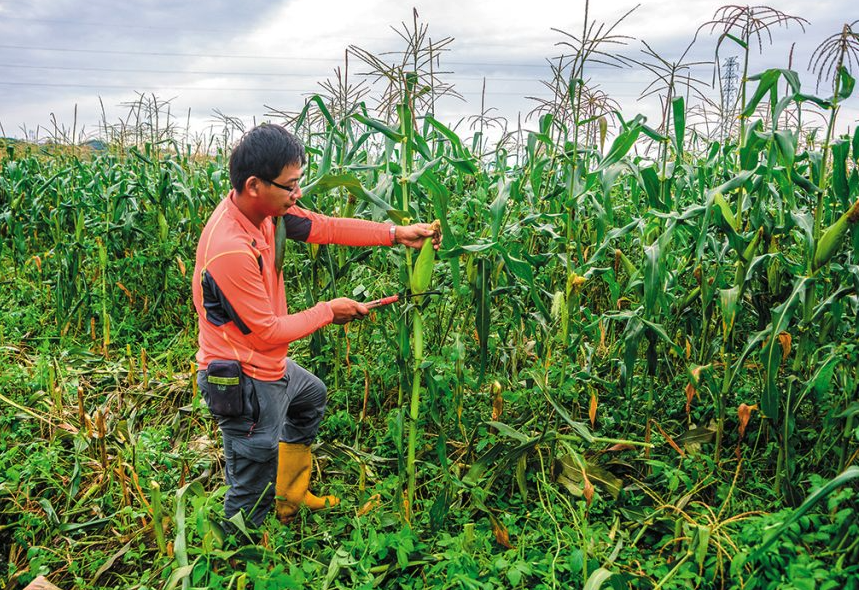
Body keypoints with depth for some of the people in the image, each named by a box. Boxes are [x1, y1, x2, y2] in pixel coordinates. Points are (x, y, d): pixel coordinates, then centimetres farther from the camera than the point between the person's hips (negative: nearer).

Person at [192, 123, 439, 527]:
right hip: (243, 383, -10)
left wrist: (396, 234, -3)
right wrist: (329, 312, -12)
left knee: (312, 395, 36)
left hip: (266, 364, 10)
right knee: (251, 502, 5)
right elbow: (266, 332, -24)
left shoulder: (260, 208, -8)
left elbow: (325, 227, 0)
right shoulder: (230, 250, -33)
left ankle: (291, 495, 50)